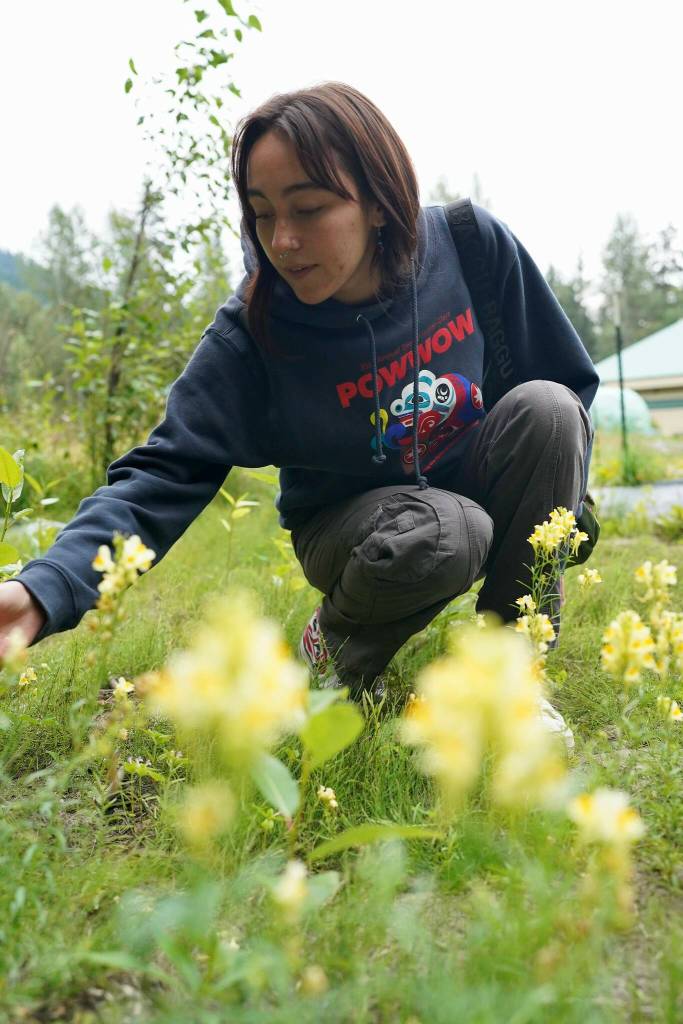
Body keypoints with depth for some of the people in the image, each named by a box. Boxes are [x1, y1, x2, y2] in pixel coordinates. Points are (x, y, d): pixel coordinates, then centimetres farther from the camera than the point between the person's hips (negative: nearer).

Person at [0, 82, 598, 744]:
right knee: (441, 535, -37)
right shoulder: (251, 334, -24)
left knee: (546, 407, -27)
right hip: (352, 525, -3)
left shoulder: (473, 242, -18)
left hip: (473, 485, 4)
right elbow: (166, 475, -28)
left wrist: (559, 498, -11)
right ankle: (334, 648, -1)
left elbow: (570, 384, -4)